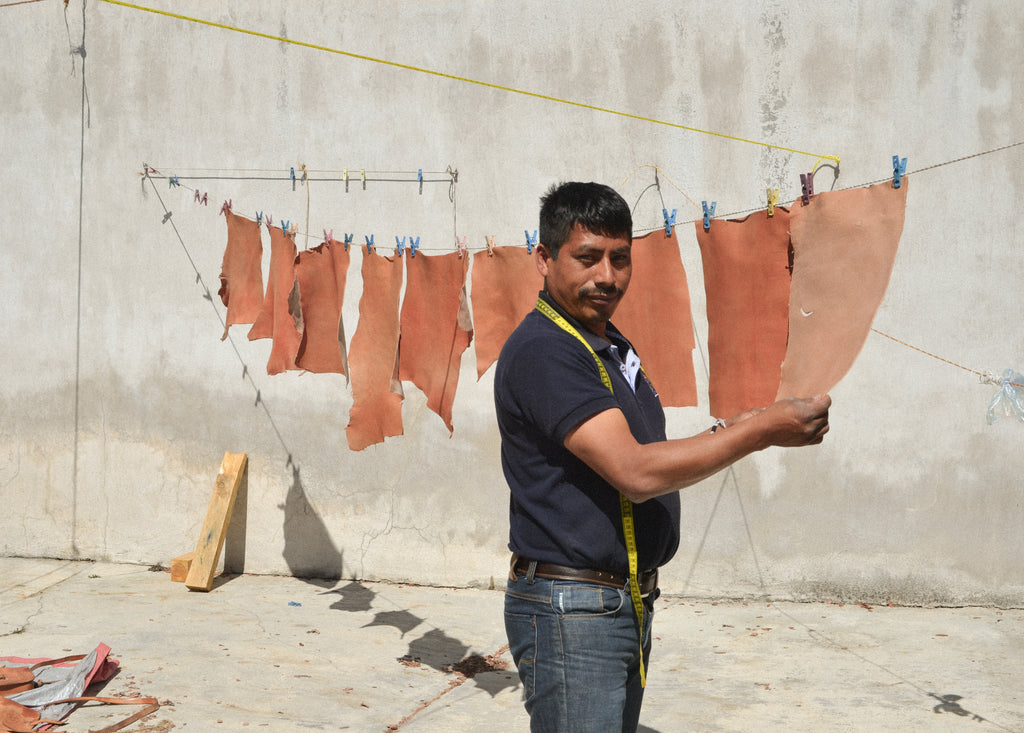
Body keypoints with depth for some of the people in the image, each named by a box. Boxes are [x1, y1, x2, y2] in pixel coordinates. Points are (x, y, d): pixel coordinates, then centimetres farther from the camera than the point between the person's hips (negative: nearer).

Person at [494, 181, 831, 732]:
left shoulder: (614, 349, 15)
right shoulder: (541, 351, -17)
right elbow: (634, 473, -25)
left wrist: (722, 437, 5)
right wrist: (761, 431, -22)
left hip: (630, 601, 10)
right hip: (569, 608, -10)